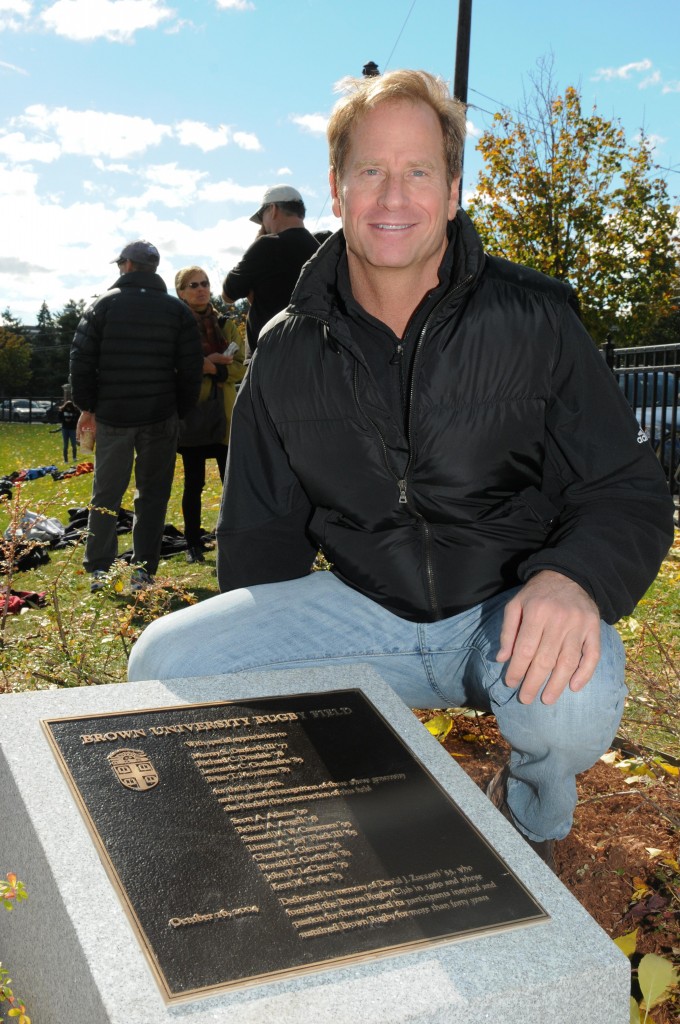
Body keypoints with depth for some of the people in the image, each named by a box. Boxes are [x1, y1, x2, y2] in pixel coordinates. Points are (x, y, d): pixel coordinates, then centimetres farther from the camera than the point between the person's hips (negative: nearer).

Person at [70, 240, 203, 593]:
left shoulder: (102, 304, 1)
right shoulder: (177, 310, 4)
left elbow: (81, 360, -2)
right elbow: (192, 368, 0)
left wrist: (87, 406, 6)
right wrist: (181, 410, 9)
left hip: (112, 416, 0)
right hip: (160, 417, 0)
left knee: (106, 493, 9)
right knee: (152, 494, 5)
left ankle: (98, 570, 10)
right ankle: (143, 572, 4)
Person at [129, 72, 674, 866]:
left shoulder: (531, 320, -8)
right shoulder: (287, 353, 0)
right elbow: (259, 536, 8)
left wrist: (575, 579, -29)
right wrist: (259, 665, -2)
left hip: (509, 608, -2)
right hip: (366, 610, 3)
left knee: (570, 699, -36)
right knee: (166, 661, -17)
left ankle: (531, 822, 5)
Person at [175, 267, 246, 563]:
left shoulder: (225, 324, 10)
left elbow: (241, 368, 4)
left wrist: (216, 369, -13)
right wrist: (201, 365, -20)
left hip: (224, 413, 2)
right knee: (194, 482, 4)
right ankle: (193, 545, 15)